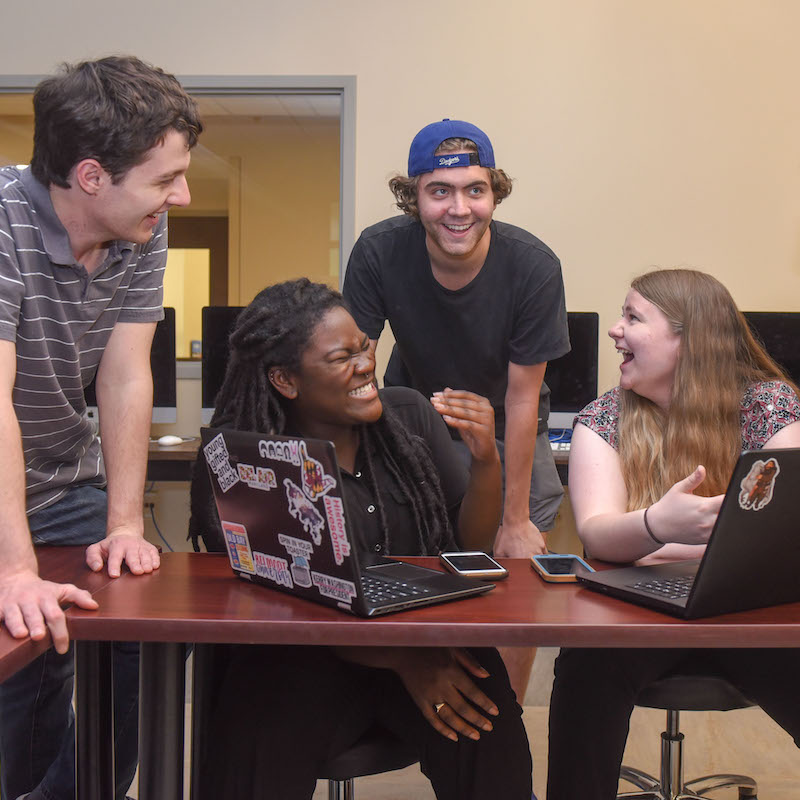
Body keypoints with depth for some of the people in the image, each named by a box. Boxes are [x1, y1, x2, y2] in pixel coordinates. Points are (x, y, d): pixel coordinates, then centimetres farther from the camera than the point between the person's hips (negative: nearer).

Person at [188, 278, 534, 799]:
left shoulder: (410, 416, 6)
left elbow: (470, 545, 8)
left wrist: (487, 461, -13)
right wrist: (401, 660, -24)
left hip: (426, 635, 4)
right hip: (304, 659, -3)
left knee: (487, 731, -26)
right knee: (262, 749, -34)